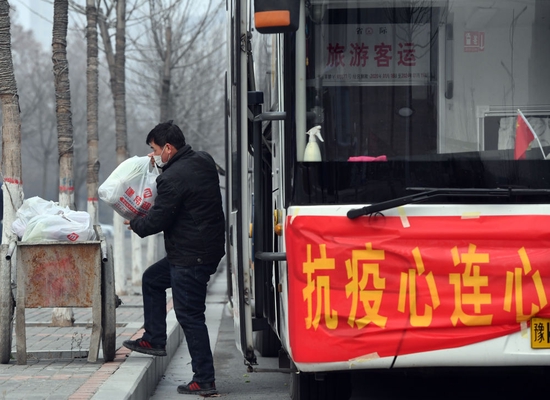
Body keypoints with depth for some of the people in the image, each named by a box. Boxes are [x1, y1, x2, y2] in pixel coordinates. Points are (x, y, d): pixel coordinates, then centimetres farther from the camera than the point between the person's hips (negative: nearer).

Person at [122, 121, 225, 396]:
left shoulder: (173, 178, -21)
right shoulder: (203, 161, 7)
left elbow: (157, 220, -17)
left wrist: (135, 225, 4)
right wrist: (162, 163, 16)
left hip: (191, 257, -10)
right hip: (210, 247, 10)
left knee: (190, 315, -5)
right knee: (152, 279, 26)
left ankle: (204, 381, -2)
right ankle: (154, 340, 31)